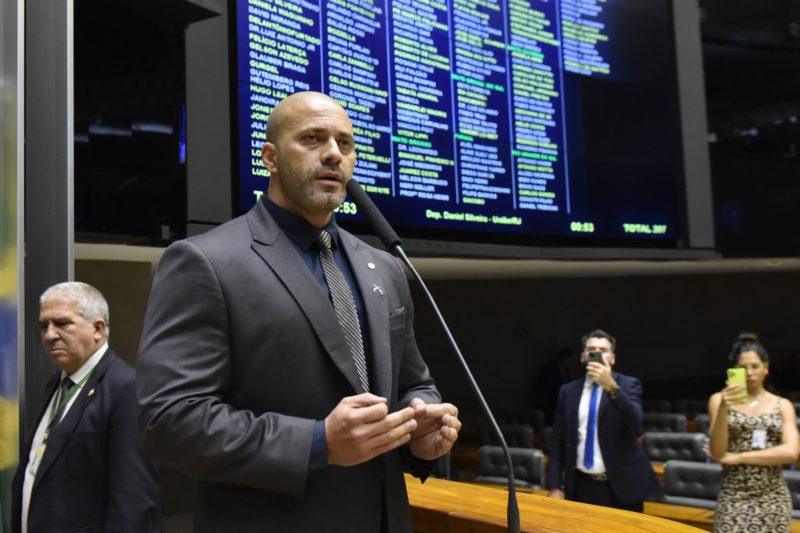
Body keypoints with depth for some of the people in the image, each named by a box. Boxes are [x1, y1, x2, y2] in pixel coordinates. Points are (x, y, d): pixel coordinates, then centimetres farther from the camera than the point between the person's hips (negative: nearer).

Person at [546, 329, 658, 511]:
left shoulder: (628, 385, 0)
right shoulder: (568, 391, 6)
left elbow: (635, 423, -19)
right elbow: (557, 441, 6)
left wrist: (611, 386, -31)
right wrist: (555, 486, -1)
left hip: (620, 486, -2)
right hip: (581, 486, 2)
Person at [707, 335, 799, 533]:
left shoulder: (782, 405, 4)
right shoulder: (719, 399, 2)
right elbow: (717, 453, -7)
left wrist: (737, 457, -11)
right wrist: (724, 409, -19)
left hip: (773, 498, 1)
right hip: (733, 496, -1)